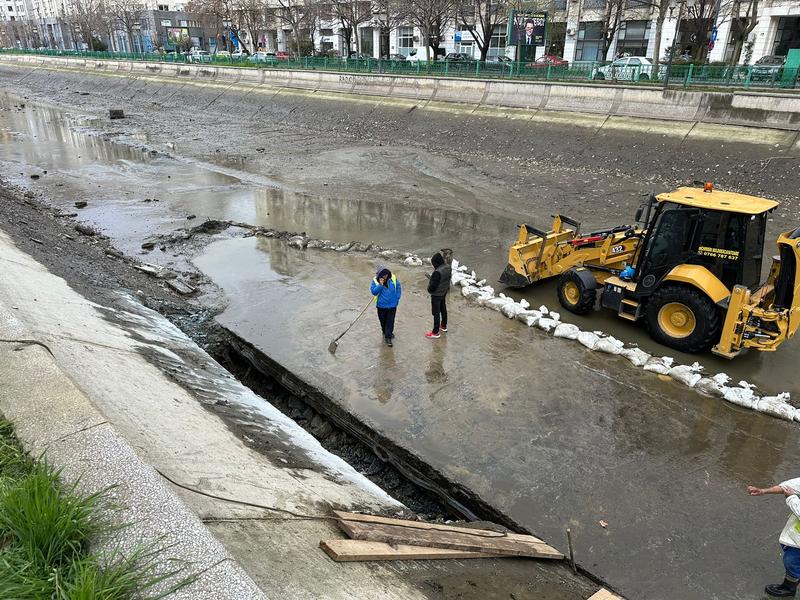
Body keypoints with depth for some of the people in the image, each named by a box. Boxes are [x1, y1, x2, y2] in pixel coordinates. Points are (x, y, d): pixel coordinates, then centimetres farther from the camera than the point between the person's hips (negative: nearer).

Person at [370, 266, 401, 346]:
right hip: (381, 306, 0)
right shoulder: (375, 281, -11)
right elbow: (374, 292, -17)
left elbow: (398, 287, 3)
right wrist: (380, 285, -27)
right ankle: (385, 332, 42)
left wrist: (397, 298, -1)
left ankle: (388, 337, 5)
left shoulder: (393, 278, -7)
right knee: (383, 321, 16)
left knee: (390, 321, -1)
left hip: (392, 305, 0)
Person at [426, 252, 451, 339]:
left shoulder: (437, 272, -33)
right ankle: (443, 326, 42)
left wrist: (429, 290, -5)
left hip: (436, 294, -9)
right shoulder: (448, 268, -6)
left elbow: (433, 285, -25)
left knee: (436, 312, 1)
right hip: (444, 292, 9)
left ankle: (435, 332, 10)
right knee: (443, 309, 24)